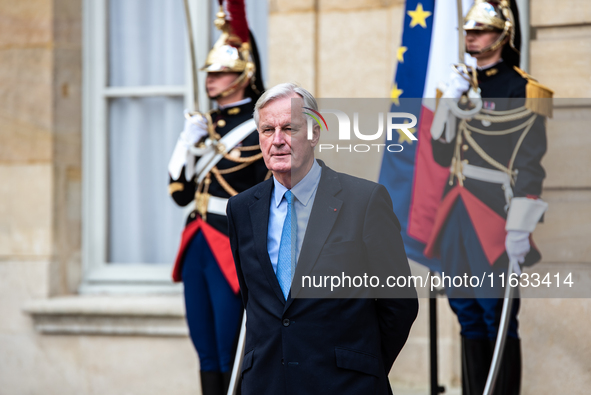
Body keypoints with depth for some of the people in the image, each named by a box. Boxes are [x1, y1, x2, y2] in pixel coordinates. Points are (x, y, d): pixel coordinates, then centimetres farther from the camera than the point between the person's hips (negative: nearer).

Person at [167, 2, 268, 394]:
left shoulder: (260, 129, -7)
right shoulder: (204, 125, 13)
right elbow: (181, 193, 11)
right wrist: (187, 142, -1)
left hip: (233, 251, -7)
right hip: (197, 247, 7)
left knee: (231, 357, -4)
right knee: (207, 354, 10)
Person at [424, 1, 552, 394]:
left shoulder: (522, 90, -6)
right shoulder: (465, 87, 16)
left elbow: (531, 164, -12)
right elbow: (442, 155, 15)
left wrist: (519, 229, -19)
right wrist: (448, 105, 0)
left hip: (493, 213, -7)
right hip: (458, 212, 7)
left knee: (496, 312, -7)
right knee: (467, 312, 10)